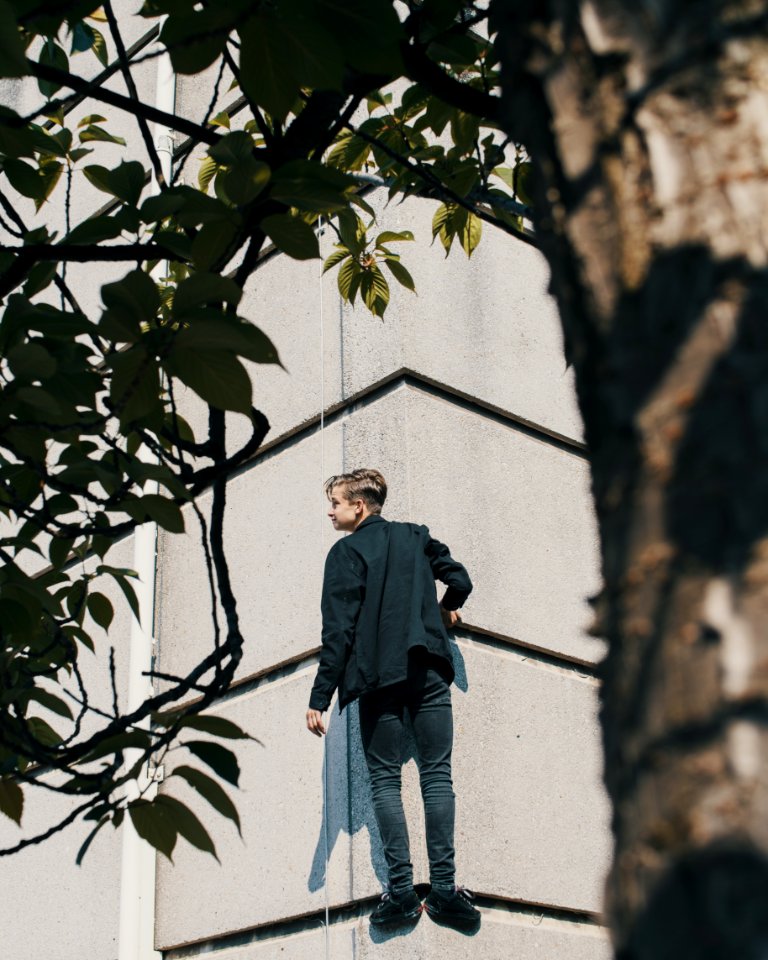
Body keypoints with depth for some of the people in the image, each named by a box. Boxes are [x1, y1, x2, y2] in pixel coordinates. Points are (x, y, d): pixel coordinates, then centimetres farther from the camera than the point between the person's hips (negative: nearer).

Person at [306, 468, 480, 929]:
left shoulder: (347, 551, -1)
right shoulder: (416, 536, 13)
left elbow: (338, 629, -7)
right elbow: (461, 581, 10)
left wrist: (320, 697, -7)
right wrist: (445, 609, 33)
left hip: (378, 676, -3)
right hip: (428, 670, 3)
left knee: (385, 780, 2)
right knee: (437, 776, 1)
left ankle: (401, 889, -6)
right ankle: (444, 888, -5)